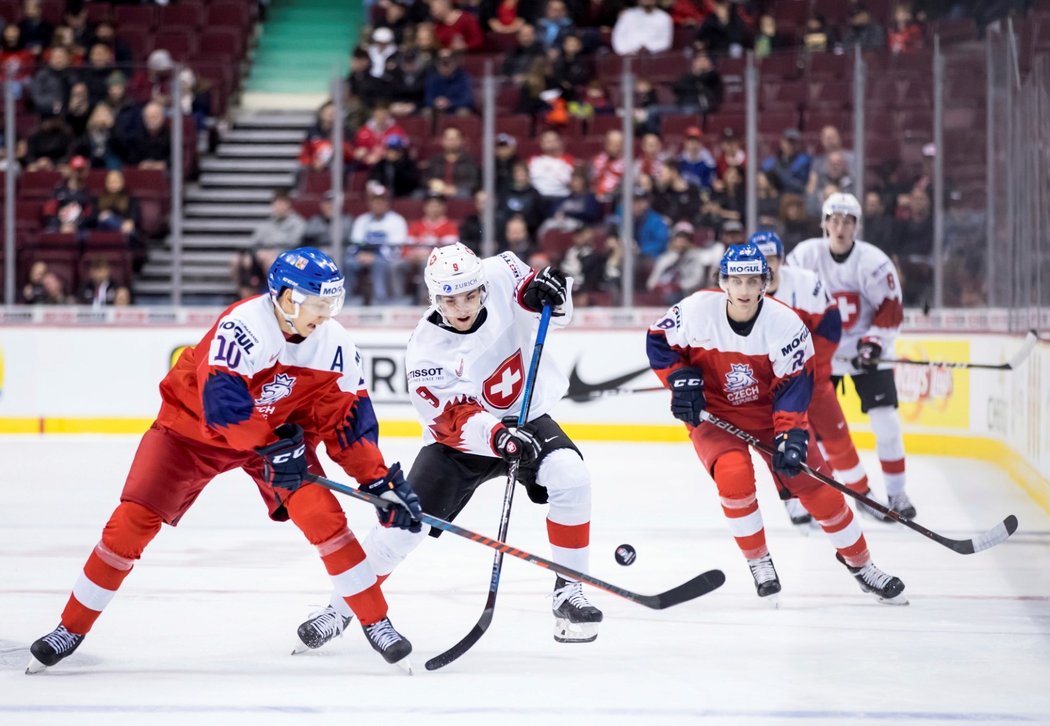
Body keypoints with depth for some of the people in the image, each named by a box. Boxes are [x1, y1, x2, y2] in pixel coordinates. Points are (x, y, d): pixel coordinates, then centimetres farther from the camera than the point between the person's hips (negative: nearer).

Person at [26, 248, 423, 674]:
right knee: (134, 520, -11)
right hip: (194, 423, -4)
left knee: (322, 515, -16)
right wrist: (271, 446, -40)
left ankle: (375, 621, -2)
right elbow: (221, 401, -40)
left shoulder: (334, 344, -15)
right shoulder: (243, 326, -33)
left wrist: (380, 480, -13)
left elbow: (349, 419, -8)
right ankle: (71, 628, 3)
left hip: (281, 429, 4)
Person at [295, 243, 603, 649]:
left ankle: (569, 592, -11)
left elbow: (554, 313, -2)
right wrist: (499, 438, -47)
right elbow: (455, 422, -28)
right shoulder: (426, 352, -25)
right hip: (458, 437, -2)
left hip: (525, 417, 2)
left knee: (570, 478, -26)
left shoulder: (500, 277, -18)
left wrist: (544, 291, -26)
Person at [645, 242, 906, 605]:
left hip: (769, 410, 1)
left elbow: (794, 382, -16)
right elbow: (659, 340, -4)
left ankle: (859, 562, 18)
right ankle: (758, 562, -7)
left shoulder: (785, 322, -19)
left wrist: (791, 433, -26)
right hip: (713, 412, -1)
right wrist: (680, 380, -16)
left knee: (814, 483, -3)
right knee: (735, 474, -28)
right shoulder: (697, 310, -19)